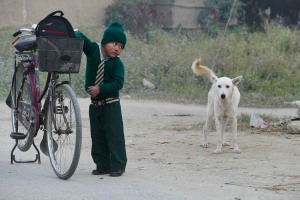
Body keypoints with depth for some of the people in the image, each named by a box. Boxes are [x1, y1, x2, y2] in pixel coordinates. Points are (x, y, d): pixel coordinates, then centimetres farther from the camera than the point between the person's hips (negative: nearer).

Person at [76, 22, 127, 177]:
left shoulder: (117, 64, -12)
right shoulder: (93, 49, -3)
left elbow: (118, 83, -19)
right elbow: (80, 37, -1)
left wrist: (100, 89, -26)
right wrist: (75, 36, -23)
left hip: (111, 104, -4)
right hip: (95, 104, 4)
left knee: (114, 135, -6)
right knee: (97, 136, 9)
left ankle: (118, 166, 1)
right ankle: (102, 165, 18)